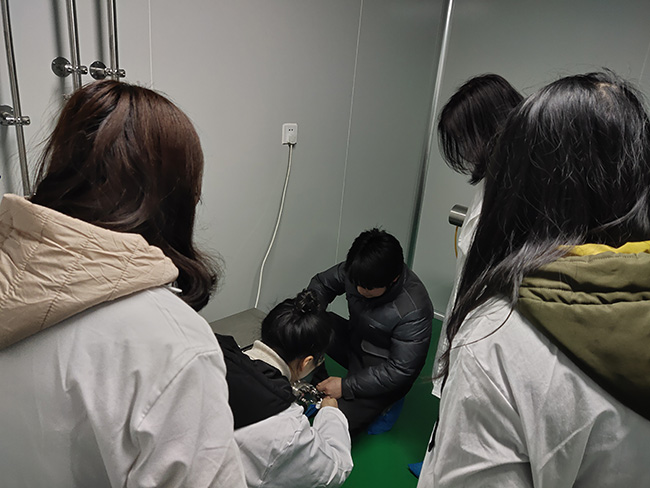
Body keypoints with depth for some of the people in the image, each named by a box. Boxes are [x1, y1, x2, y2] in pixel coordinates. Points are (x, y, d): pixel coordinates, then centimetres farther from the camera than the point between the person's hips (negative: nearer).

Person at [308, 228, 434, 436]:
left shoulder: (413, 311, -33)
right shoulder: (358, 270, -17)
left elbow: (399, 371, -26)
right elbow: (322, 283, 0)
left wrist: (347, 386, -24)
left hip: (383, 369, -6)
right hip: (354, 342, 7)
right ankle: (319, 386, 3)